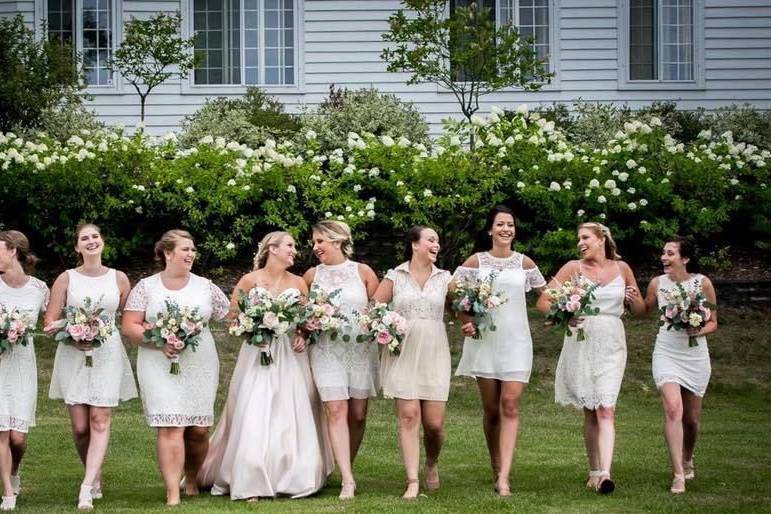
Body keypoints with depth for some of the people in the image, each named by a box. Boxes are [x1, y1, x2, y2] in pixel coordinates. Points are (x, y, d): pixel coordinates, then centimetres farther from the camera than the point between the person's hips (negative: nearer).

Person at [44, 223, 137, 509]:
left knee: (100, 419, -12)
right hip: (73, 354, 0)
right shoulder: (66, 279, 4)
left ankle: (87, 487, -17)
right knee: (80, 426, -2)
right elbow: (50, 322, 2)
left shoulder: (119, 279, 7)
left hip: (108, 354, 0)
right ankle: (96, 479, 18)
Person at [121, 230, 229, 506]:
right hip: (160, 367, -3)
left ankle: (191, 479, 30)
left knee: (199, 429, 5)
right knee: (170, 429, -11)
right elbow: (129, 327, -1)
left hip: (200, 366, 3)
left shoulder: (205, 286, 10)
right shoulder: (146, 287, 4)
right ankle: (173, 494, -12)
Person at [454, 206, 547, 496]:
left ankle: (504, 477, -17)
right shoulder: (476, 261, 3)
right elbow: (451, 293, 5)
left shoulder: (524, 263, 6)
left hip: (516, 341, 0)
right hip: (484, 339, 0)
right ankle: (496, 471, 16)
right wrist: (464, 320, -7)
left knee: (510, 405, -12)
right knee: (491, 409, 5)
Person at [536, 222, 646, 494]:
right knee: (590, 412, 6)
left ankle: (605, 473, -23)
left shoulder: (621, 268, 8)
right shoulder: (574, 268, 4)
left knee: (606, 410, -13)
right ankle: (594, 472, 15)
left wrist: (633, 299, -6)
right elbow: (543, 301, 1)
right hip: (580, 344, 0)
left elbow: (641, 310, 17)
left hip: (611, 346, 0)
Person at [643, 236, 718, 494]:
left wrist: (700, 330, -17)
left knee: (691, 417, 10)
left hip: (695, 355, 1)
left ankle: (687, 459, 41)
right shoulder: (657, 284, 0)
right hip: (667, 354, 0)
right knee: (673, 408, -21)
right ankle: (678, 475, -20)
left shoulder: (702, 283, -4)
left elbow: (713, 322, 4)